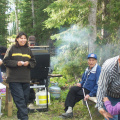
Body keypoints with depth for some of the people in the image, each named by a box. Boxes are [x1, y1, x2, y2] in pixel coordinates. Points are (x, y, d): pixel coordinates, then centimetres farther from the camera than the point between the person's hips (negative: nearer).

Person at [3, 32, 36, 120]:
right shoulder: (12, 48, 1)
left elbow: (33, 62, 16)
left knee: (25, 98, 8)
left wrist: (28, 63, -6)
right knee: (20, 99, -10)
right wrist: (16, 63, -14)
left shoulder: (28, 50, 14)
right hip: (14, 79, -5)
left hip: (26, 79, 5)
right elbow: (6, 61, -2)